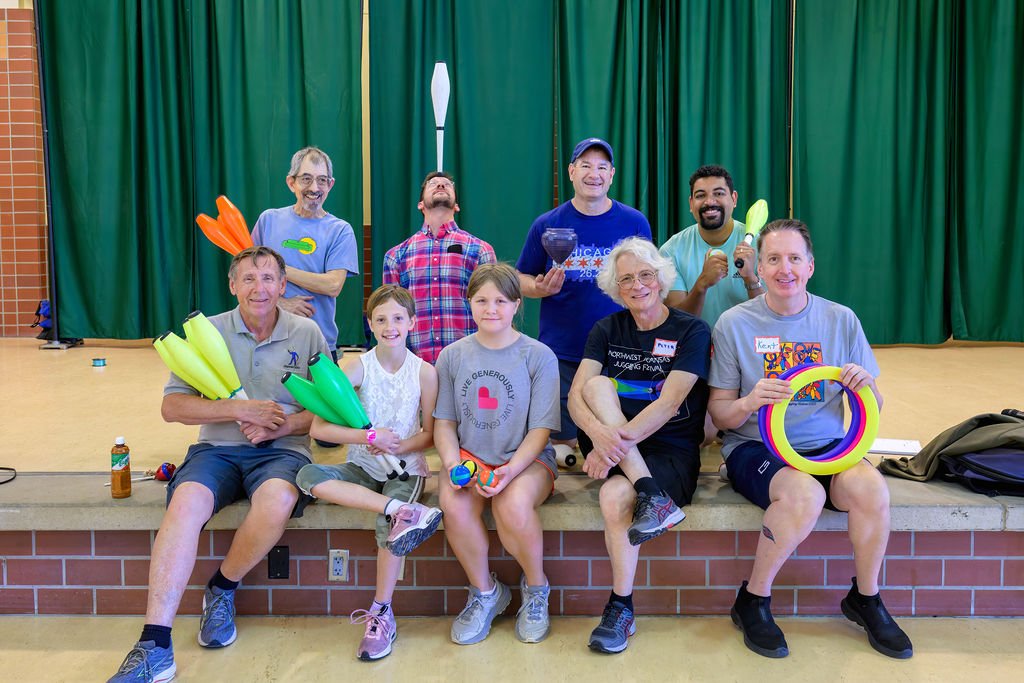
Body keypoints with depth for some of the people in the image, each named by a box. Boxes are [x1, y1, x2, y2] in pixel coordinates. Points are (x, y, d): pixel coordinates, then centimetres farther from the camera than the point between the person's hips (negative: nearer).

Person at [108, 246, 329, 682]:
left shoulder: (307, 334, 6)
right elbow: (172, 406, 0)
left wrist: (283, 425, -12)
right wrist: (240, 409, -12)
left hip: (282, 450, -1)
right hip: (217, 449, 1)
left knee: (277, 501, -34)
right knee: (185, 502, -31)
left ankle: (222, 590, -4)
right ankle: (154, 646, -27)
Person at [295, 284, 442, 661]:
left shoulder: (424, 372, -5)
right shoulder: (357, 367, -6)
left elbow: (430, 434, 1)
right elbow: (318, 427, -12)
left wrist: (396, 447, -16)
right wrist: (369, 436, -22)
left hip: (405, 468, -2)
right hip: (363, 468, 2)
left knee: (387, 526, -29)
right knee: (308, 476, -26)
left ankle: (382, 614, -11)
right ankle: (401, 510, -34)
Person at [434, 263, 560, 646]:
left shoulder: (538, 356, -3)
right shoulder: (452, 356, 6)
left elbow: (540, 430, -5)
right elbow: (444, 421, 7)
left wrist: (511, 470, -22)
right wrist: (452, 462, -13)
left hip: (526, 457, -2)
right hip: (469, 455, 2)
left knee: (513, 504, -34)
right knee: (453, 503, -31)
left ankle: (536, 588, -1)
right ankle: (484, 592, -2)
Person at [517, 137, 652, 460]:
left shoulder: (635, 223, 2)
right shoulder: (547, 224, 2)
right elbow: (521, 279, 9)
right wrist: (541, 288, -13)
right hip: (561, 354, 0)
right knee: (561, 441, 8)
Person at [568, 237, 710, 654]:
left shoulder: (692, 331, -3)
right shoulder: (606, 330, 8)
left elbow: (668, 403, -15)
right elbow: (576, 395, -6)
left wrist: (617, 441, -25)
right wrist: (599, 432, -27)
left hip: (670, 451, -3)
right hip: (616, 447, 4)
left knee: (615, 497, -32)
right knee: (597, 383, -22)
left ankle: (621, 609, -9)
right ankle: (650, 496, -28)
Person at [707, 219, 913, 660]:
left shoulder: (841, 320, 6)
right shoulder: (734, 323, -2)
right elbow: (719, 413, -2)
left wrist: (866, 386, -12)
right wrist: (750, 402, -23)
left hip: (826, 445, 3)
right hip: (754, 447, -3)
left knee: (872, 488, -27)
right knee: (805, 493, -32)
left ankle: (865, 598, 3)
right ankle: (753, 601, -8)